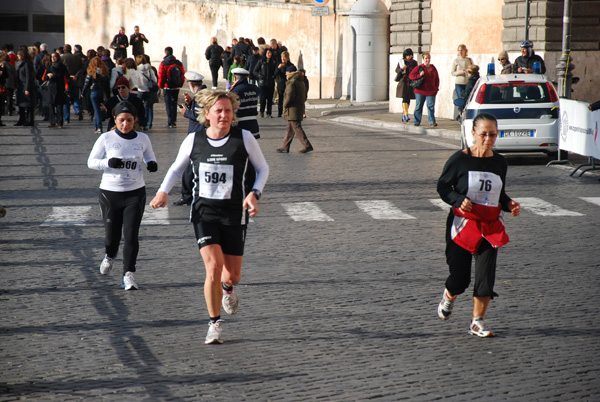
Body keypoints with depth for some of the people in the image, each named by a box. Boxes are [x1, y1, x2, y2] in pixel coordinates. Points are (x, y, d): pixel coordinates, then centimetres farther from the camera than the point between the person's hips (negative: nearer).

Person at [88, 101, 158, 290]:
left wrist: (152, 164, -6)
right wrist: (108, 162, -20)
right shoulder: (106, 138, -3)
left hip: (135, 193, 1)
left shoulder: (142, 139, 2)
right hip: (110, 192, 0)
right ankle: (109, 256, 42)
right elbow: (91, 162, 0)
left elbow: (149, 156, 19)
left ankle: (128, 274, -4)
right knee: (112, 234, 7)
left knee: (131, 234, -10)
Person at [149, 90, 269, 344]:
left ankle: (228, 289, 46)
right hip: (204, 212, 0)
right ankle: (215, 323, 2)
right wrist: (163, 192, -2)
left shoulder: (244, 138, -5)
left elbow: (263, 168, 8)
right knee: (213, 267, -17)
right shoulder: (194, 140, -1)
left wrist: (254, 194, -9)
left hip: (234, 213, 0)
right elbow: (176, 168, 15)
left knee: (232, 275, 5)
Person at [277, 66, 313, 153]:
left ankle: (307, 146, -11)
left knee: (297, 128, -7)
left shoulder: (291, 83, -15)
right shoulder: (301, 82, 14)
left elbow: (289, 96, -22)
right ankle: (285, 147, 17)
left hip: (292, 110, -9)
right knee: (289, 129, 14)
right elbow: (304, 97, 18)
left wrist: (285, 105, -8)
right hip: (300, 108, 9)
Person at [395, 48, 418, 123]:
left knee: (408, 99, 7)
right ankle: (406, 115, -19)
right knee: (405, 99, -12)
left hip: (411, 83, 3)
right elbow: (397, 70, 6)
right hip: (403, 82, -3)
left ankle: (403, 115, 20)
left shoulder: (414, 62, 7)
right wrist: (401, 69, -15)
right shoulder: (401, 62, 2)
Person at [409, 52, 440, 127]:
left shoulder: (433, 68, 12)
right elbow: (411, 76, -4)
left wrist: (436, 88, 8)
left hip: (431, 92, 2)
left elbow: (437, 79, 19)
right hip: (420, 91, -2)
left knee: (431, 106, -3)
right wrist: (419, 75, -17)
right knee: (419, 106, 4)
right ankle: (417, 122, 13)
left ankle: (432, 122, -2)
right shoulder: (419, 68, 0)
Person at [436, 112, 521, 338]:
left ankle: (477, 321, 7)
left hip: (490, 226, 3)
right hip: (462, 224, -3)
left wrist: (510, 204, -1)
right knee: (460, 277, 3)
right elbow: (442, 186, 0)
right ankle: (449, 298, 39)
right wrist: (458, 200, -18)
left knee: (486, 274, -7)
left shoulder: (500, 163, 6)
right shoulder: (460, 159, -8)